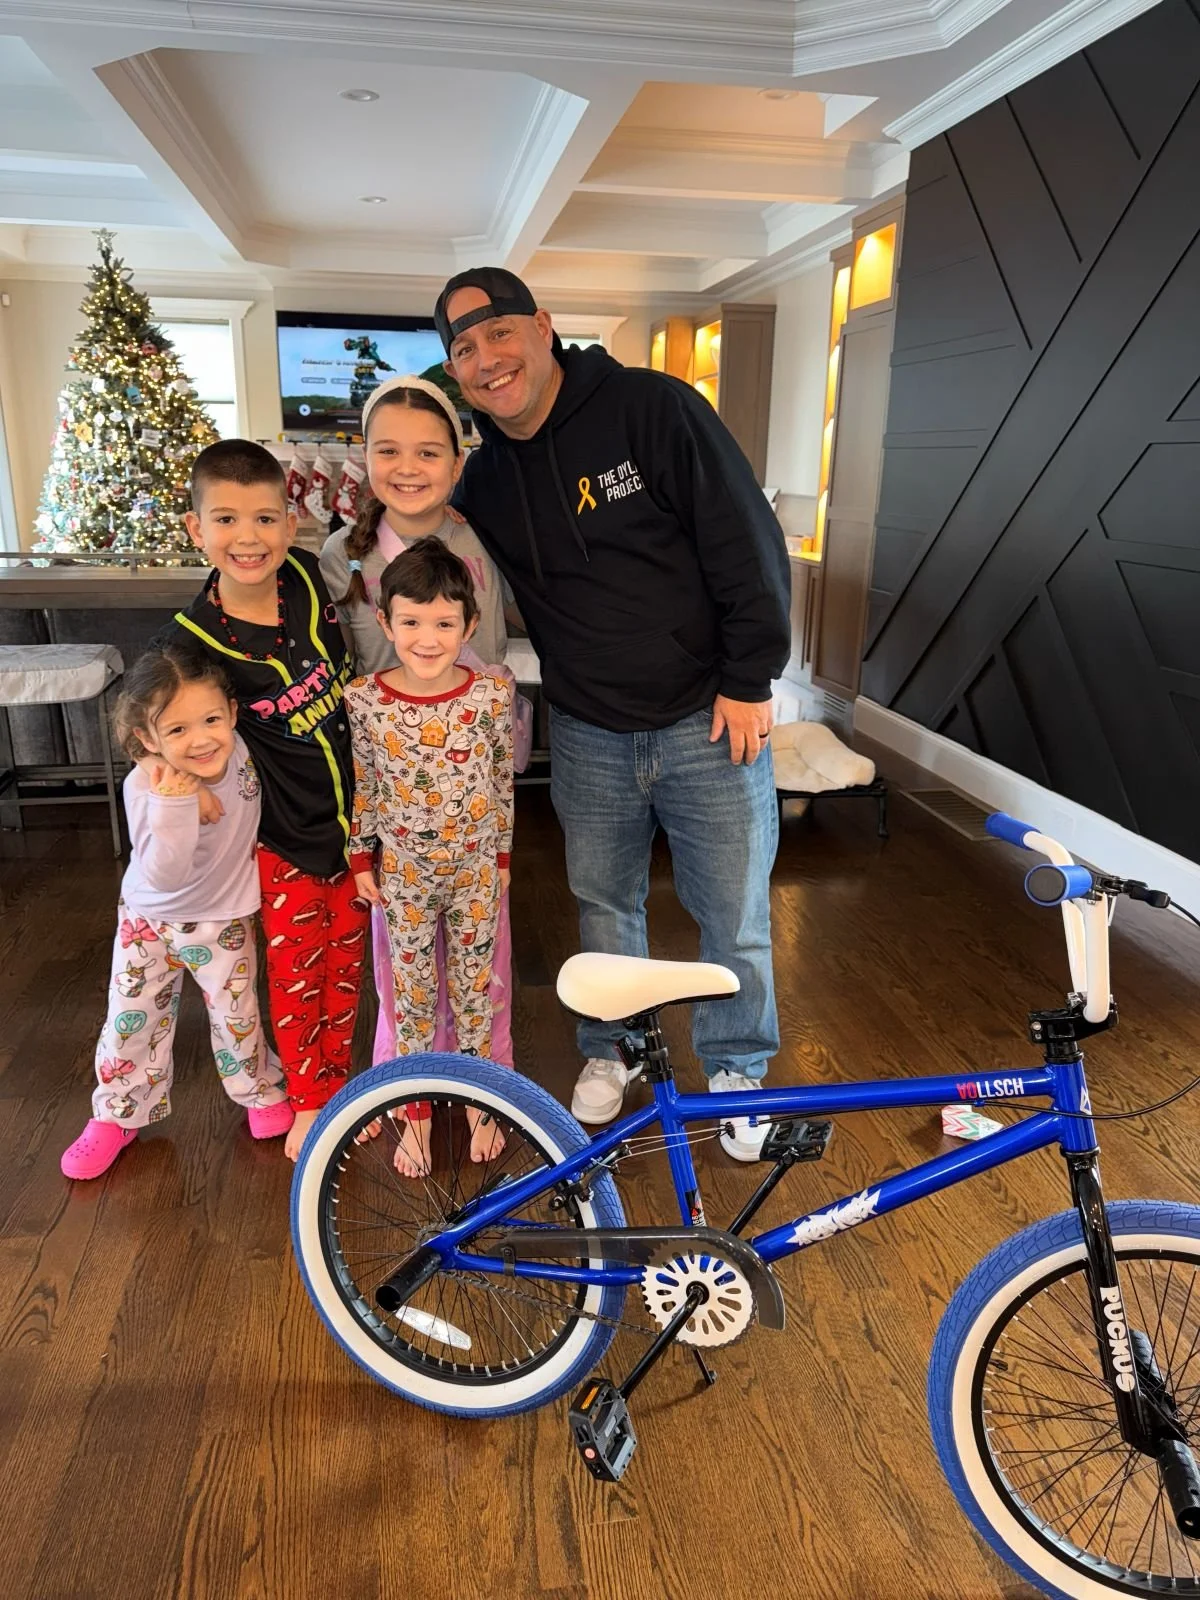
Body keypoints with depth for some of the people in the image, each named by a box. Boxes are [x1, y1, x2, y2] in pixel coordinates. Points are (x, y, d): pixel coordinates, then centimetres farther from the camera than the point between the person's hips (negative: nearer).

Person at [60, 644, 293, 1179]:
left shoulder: (242, 751, -23)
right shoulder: (146, 788, -32)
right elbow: (164, 876, -37)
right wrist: (173, 808, -50)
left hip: (223, 919, 1)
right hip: (149, 916, -1)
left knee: (236, 1014, 14)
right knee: (131, 1017, 13)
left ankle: (260, 1093, 40)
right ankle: (117, 1116, 35)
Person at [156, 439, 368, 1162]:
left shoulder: (307, 576, -8)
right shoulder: (192, 638, -18)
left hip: (354, 811, 4)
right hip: (286, 833, -3)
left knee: (346, 960, 16)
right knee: (297, 970, 10)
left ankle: (341, 1083, 38)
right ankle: (308, 1100, 34)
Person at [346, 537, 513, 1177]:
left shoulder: (492, 695, -13)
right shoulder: (364, 700, -14)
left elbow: (504, 780, -2)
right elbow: (361, 785, -2)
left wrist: (502, 855, 5)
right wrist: (361, 859, 4)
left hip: (475, 868, 0)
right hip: (405, 873, 0)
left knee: (475, 987, 14)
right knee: (412, 993, 13)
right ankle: (416, 1112, 32)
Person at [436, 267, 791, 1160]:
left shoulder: (652, 408, -11)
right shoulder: (486, 478, 5)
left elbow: (747, 540, -13)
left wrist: (750, 680, -14)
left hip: (710, 721, -4)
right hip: (589, 735, 4)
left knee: (735, 919, 7)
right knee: (603, 903, 18)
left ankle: (738, 1071, 31)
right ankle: (610, 1052, 41)